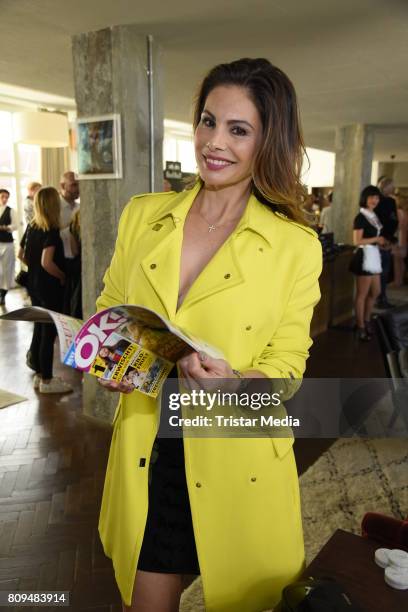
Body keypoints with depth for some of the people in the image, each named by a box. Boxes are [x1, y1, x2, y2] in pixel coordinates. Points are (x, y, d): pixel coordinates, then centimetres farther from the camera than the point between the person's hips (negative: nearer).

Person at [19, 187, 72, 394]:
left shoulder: (31, 227, 6)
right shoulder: (51, 231, -18)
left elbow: (21, 255, 13)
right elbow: (47, 262, -27)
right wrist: (62, 276, -12)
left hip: (34, 284, 8)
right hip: (50, 286, -8)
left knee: (39, 329, 16)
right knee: (49, 333, 0)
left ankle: (39, 374, 26)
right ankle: (47, 381, 9)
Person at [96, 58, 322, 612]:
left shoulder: (297, 245, -8)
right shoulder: (142, 215, 0)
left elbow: (288, 364, -5)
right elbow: (108, 310, 9)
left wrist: (236, 382, -25)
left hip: (237, 463, -2)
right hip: (147, 456, 3)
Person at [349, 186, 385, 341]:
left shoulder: (374, 216, 14)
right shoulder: (361, 217, -13)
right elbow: (357, 241, -19)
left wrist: (381, 242, 0)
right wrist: (377, 239, -11)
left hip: (374, 256, 9)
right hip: (364, 257, -9)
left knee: (375, 292, 17)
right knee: (362, 294, 0)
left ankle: (367, 321, 32)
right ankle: (360, 327, 10)